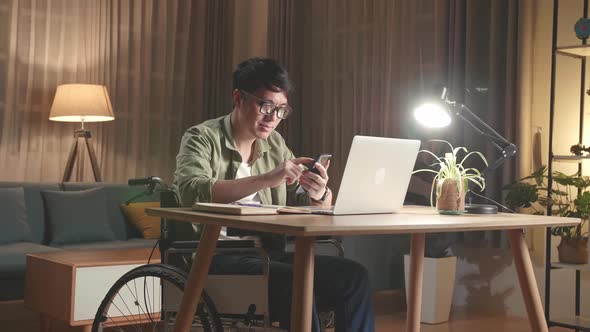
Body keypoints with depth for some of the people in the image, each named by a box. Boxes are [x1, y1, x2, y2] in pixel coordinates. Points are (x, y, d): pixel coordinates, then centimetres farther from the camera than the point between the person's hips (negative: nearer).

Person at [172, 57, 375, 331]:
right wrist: (265, 179, -28)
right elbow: (191, 192, -22)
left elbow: (304, 204, 14)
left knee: (354, 276, -14)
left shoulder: (275, 144, 15)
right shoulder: (203, 137, -2)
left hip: (268, 253, 6)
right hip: (217, 256, -6)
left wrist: (319, 195, -11)